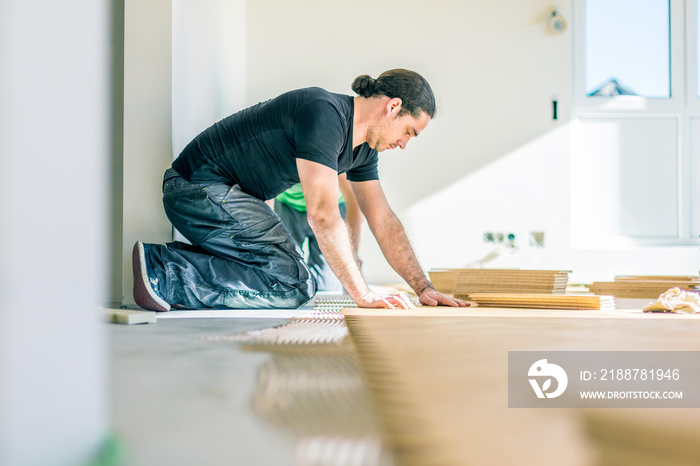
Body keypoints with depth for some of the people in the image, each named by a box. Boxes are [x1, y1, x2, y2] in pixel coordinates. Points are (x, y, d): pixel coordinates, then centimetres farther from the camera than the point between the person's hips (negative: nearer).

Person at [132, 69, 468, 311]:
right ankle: (165, 275, -18)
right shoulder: (325, 114, -23)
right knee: (292, 285, -18)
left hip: (227, 193, 10)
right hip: (200, 187, -10)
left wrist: (424, 288, 6)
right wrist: (364, 296, -28)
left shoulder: (364, 147, 8)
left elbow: (383, 221, 12)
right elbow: (322, 215, -30)